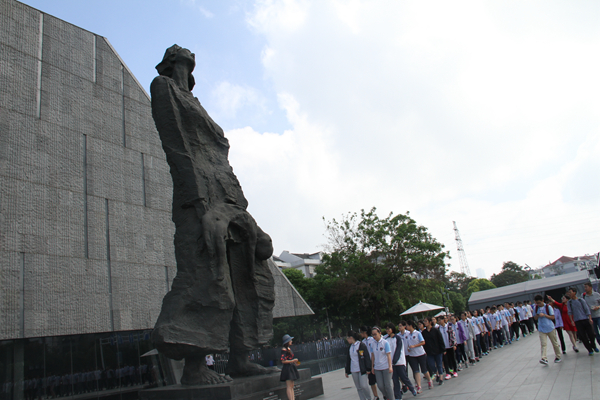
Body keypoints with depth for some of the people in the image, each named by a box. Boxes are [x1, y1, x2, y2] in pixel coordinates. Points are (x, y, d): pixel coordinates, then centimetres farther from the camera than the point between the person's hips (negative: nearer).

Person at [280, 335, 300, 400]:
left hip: (291, 368, 9)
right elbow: (283, 361, -19)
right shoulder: (284, 350, -14)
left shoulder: (289, 349, 13)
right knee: (289, 387, -8)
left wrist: (294, 362, 12)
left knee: (292, 386, 8)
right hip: (287, 369, -9)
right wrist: (293, 360, -17)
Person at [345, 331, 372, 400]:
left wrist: (368, 369, -12)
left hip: (362, 369, -6)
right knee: (359, 388, 6)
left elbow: (367, 357, -9)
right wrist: (347, 371, 18)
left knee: (364, 386, -10)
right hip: (353, 371, 6)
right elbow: (348, 359, 17)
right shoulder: (350, 347, 12)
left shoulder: (361, 345, -7)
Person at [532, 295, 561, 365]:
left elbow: (553, 317, -8)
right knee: (543, 344, -10)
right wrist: (538, 315, -13)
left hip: (550, 328, -2)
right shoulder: (535, 308, 3)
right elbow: (535, 318, 10)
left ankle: (558, 356, 28)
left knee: (555, 343, 11)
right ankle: (544, 358, -19)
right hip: (541, 329, 2)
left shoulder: (548, 307, -8)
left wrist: (544, 315, -21)